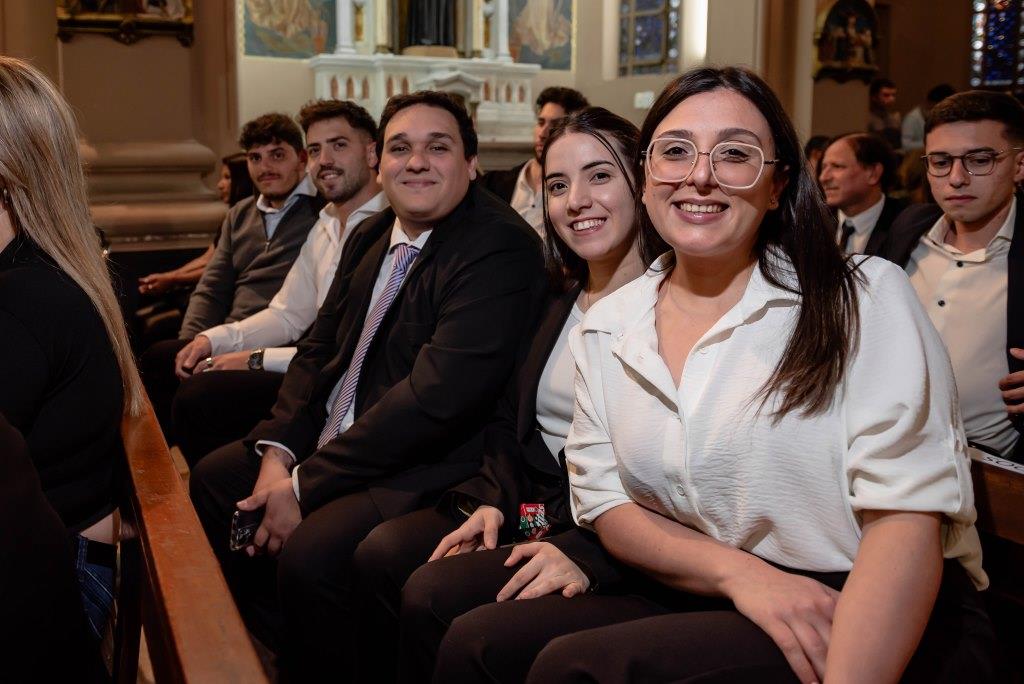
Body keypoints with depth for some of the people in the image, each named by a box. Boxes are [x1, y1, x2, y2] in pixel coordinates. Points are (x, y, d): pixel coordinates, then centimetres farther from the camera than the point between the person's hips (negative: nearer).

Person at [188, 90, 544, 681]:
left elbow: (437, 394, -27)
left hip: (428, 471, -9)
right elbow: (320, 348, 13)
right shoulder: (370, 238, 10)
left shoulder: (501, 247, -20)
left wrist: (306, 485, -22)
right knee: (213, 478, 14)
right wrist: (278, 448, -5)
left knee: (310, 555, -29)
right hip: (332, 443, 10)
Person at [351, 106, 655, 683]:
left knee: (434, 594, -21)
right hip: (532, 506, 7)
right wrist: (493, 502, -2)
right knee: (380, 554, -11)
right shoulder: (557, 299, 12)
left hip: (609, 535, -7)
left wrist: (588, 552, -23)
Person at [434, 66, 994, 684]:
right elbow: (604, 500, 4)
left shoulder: (868, 301, -8)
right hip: (714, 607, 6)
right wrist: (737, 571, -14)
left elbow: (907, 514, -15)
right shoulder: (605, 330, 6)